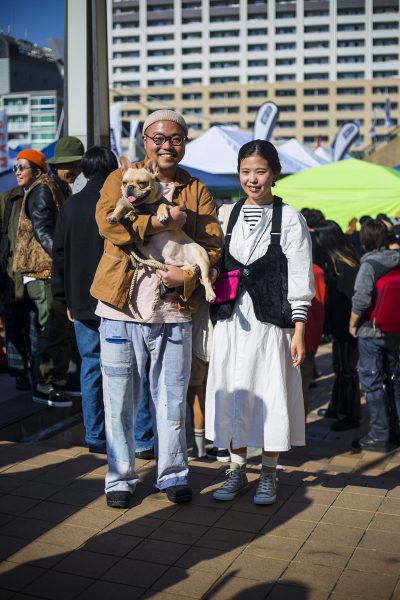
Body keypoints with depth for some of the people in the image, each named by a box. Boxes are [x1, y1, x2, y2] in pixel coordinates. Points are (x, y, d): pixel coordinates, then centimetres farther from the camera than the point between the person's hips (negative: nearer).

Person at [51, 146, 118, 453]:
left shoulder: (71, 205, 4)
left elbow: (59, 254, 8)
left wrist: (66, 299, 15)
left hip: (83, 303, 3)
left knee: (91, 365, 10)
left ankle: (96, 437, 15)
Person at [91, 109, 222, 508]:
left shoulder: (197, 192, 10)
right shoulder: (121, 179, 4)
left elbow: (212, 245, 0)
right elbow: (109, 224, -14)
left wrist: (189, 274, -19)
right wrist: (164, 221, -18)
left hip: (173, 311, 1)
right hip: (121, 309, -1)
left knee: (172, 399, 11)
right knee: (120, 399, 7)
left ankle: (173, 474, 26)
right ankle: (120, 477, 21)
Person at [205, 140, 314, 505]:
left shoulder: (289, 219, -1)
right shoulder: (229, 215, 9)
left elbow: (300, 280, -3)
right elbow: (217, 268, 12)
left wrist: (299, 331, -9)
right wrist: (215, 317, 6)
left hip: (271, 321, -3)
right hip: (232, 320, 4)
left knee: (270, 394, 2)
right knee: (232, 393, 7)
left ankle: (269, 474, 18)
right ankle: (237, 470, 22)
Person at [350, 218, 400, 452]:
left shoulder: (370, 264, -16)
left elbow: (361, 300, -22)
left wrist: (352, 324, -8)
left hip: (371, 332, -6)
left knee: (373, 382, 2)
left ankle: (379, 435, 7)